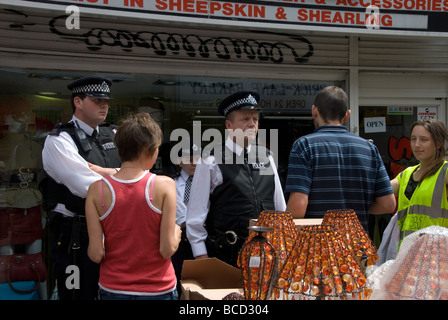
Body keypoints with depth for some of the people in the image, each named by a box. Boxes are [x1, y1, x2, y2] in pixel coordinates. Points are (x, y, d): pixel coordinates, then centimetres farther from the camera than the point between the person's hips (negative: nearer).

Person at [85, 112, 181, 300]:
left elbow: (96, 254, -9)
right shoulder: (164, 186, -12)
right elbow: (168, 250, -13)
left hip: (112, 290, 2)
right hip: (158, 290, -2)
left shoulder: (97, 190, -7)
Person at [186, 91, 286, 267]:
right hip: (226, 255, -4)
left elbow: (281, 207, 17)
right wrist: (201, 256, -7)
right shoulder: (211, 161, -2)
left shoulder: (266, 157, 13)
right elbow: (196, 215, -3)